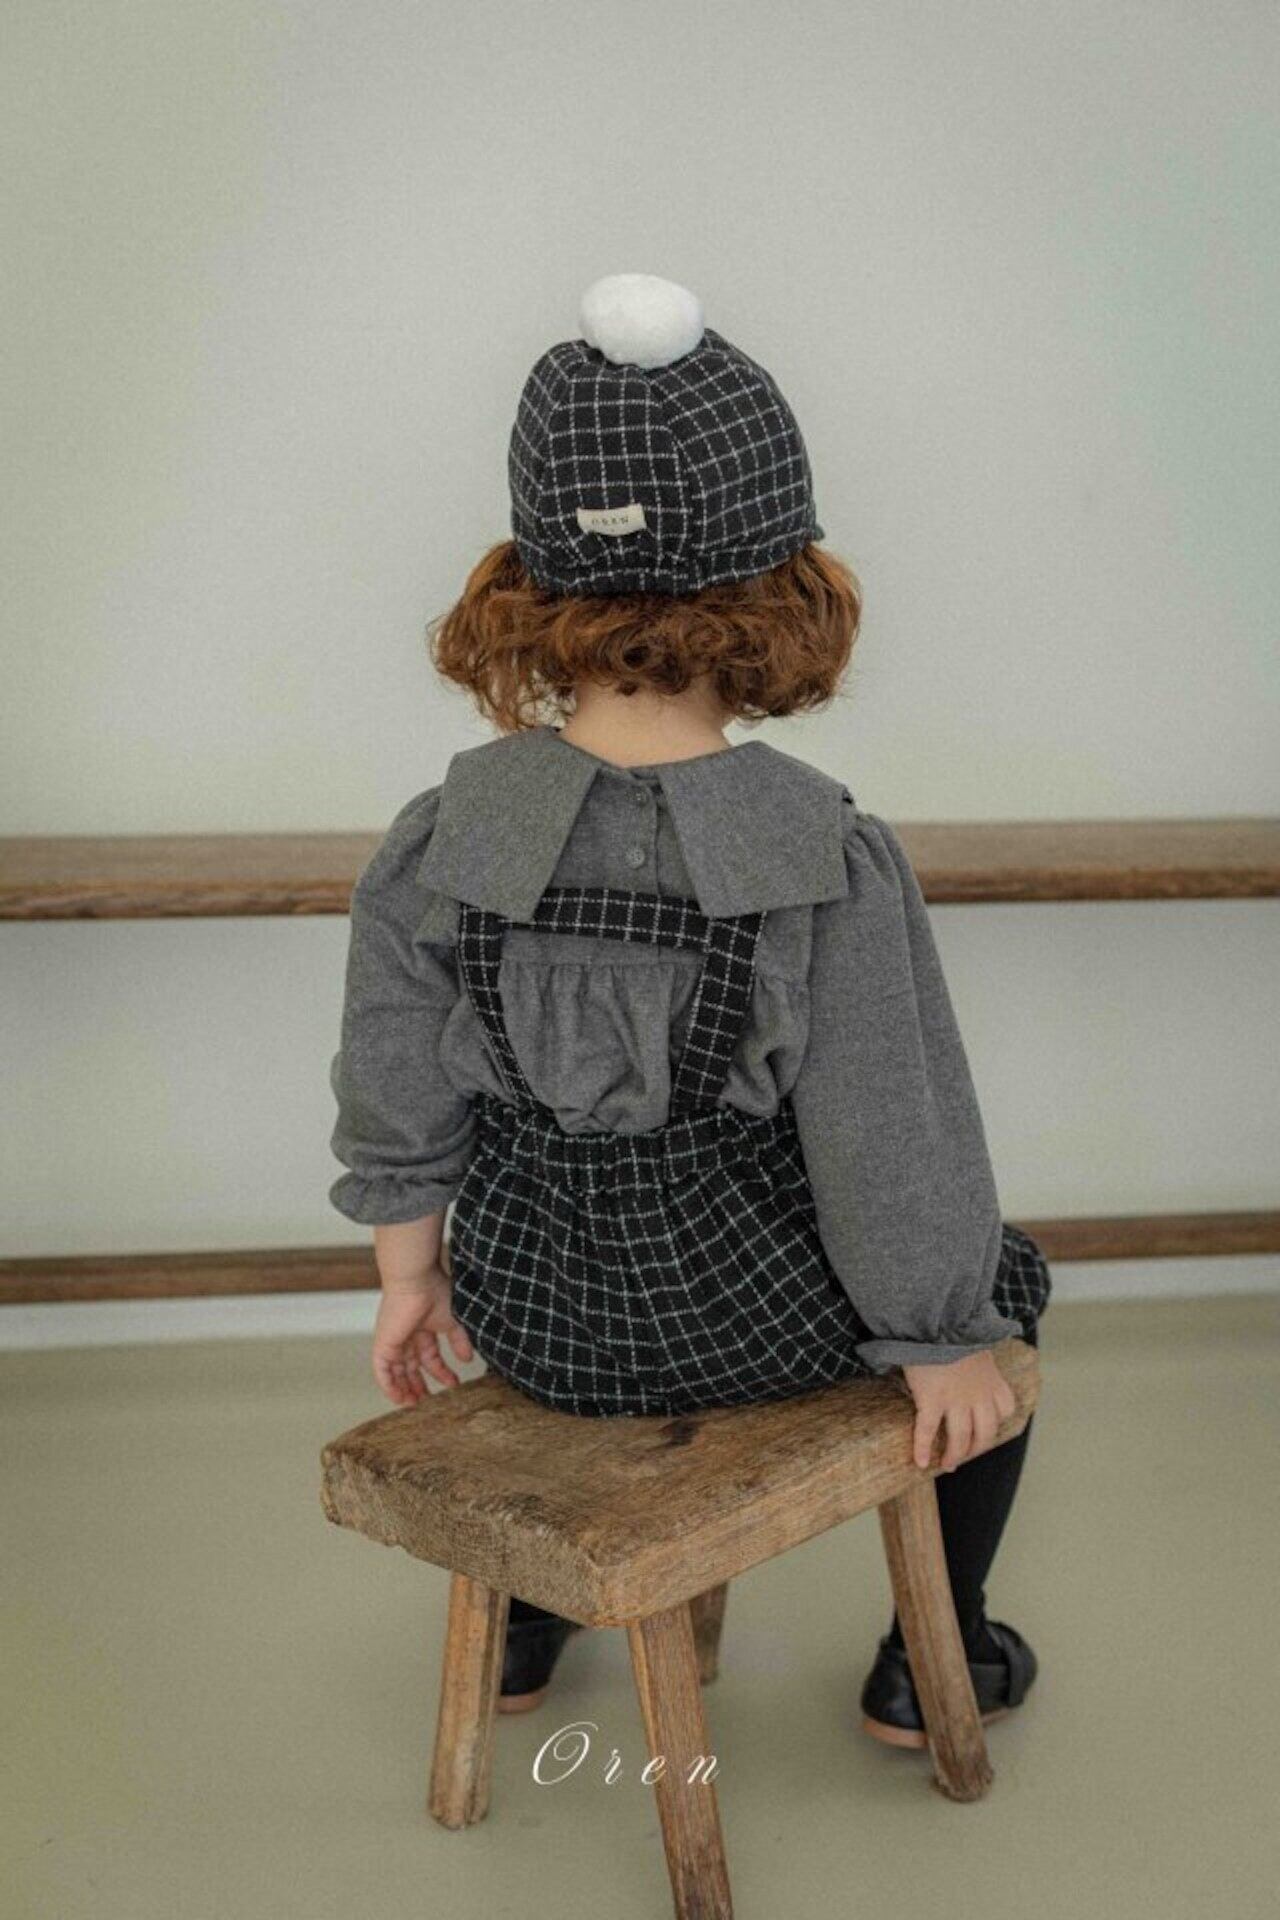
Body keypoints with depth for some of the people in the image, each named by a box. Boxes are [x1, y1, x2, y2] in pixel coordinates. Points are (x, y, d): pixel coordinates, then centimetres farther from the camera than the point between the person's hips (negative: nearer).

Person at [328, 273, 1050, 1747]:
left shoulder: (441, 837, -14)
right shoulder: (833, 860, -22)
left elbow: (398, 1091, -2)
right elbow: (891, 1143, -15)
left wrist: (409, 1272, 14)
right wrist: (948, 1344, 0)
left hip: (528, 1308, 3)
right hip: (752, 1316, -3)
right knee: (1002, 1278, 27)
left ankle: (526, 1625, 51)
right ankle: (931, 1655, 37)